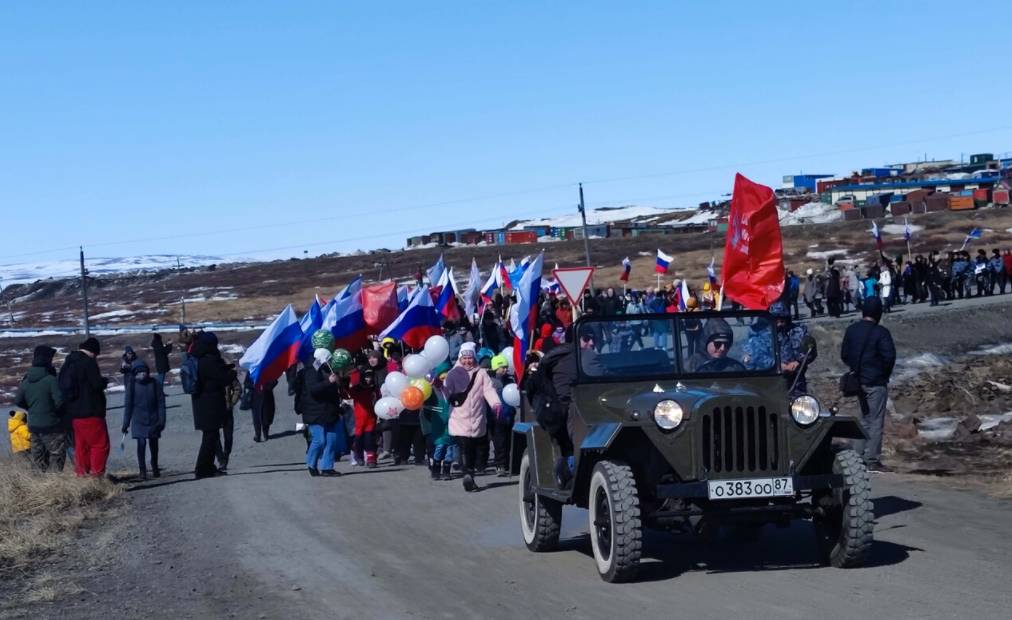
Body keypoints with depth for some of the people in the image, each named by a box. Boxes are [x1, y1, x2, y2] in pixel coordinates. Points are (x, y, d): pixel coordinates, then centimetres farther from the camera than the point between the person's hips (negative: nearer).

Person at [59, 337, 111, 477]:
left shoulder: (68, 363, 14)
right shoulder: (88, 363, -14)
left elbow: (63, 386, 19)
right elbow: (97, 384, -17)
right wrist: (105, 381, 2)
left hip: (74, 412, 9)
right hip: (91, 412, -9)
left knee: (81, 445, 14)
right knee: (100, 445, -3)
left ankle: (81, 474, 15)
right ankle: (96, 474, -8)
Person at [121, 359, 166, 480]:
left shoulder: (155, 384, -5)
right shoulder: (132, 386, -5)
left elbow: (161, 403, -2)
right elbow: (128, 405, 0)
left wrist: (161, 420, -6)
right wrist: (125, 423, 0)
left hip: (153, 420, 1)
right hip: (138, 421, -1)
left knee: (153, 443, 12)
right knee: (141, 443, -11)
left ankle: (155, 467, 32)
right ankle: (142, 470, -1)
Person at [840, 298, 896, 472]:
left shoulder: (851, 330, 5)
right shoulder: (880, 333, -14)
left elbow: (844, 354, 9)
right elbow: (889, 356, -17)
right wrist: (885, 373, 0)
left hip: (858, 381, 6)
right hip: (876, 382, -6)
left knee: (865, 419, 18)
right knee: (876, 421, -1)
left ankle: (858, 455, 14)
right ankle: (872, 460, -1)